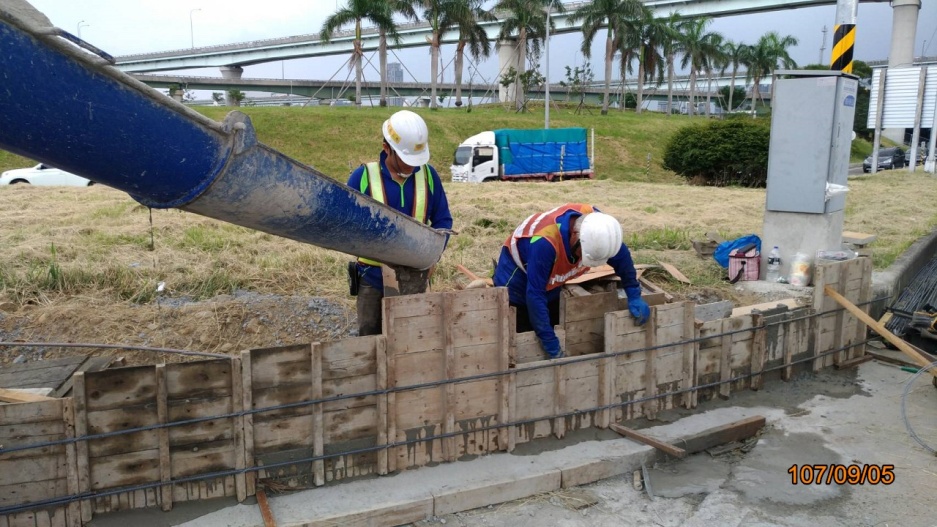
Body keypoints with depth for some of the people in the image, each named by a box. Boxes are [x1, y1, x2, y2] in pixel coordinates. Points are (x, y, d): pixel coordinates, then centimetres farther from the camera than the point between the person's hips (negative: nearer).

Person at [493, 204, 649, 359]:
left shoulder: (596, 223, -25)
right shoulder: (545, 242, -42)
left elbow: (621, 256, -7)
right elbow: (535, 296, -39)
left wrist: (634, 296, -11)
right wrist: (553, 348, -39)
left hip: (551, 285, 6)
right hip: (517, 284, -5)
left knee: (557, 333, 5)